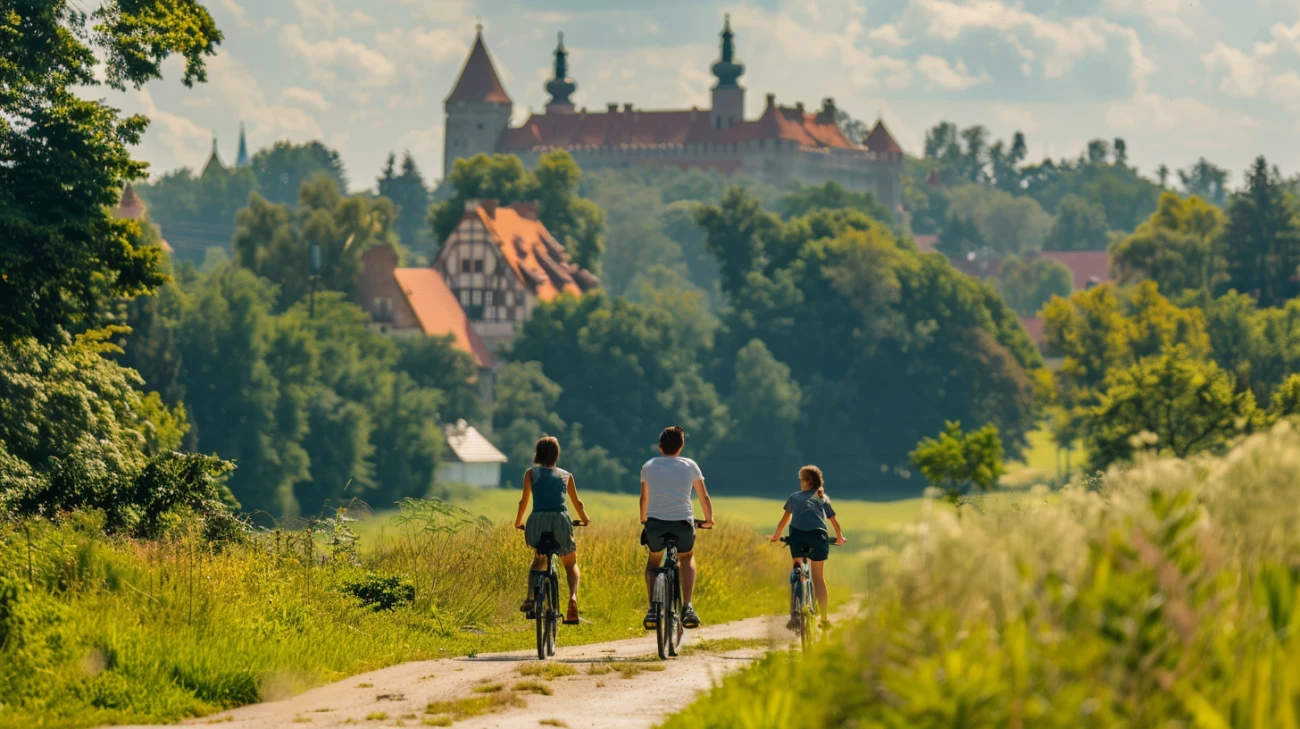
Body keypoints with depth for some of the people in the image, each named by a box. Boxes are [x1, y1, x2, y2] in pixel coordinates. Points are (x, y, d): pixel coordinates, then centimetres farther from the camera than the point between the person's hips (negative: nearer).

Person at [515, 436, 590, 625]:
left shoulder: (531, 473, 10)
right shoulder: (566, 476, 14)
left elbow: (524, 501, 10)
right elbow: (577, 502, 23)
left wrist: (518, 521, 26)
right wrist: (584, 519, 42)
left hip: (537, 520, 0)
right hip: (560, 519, 0)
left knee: (540, 557, 28)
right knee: (571, 563, 17)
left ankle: (530, 597, 8)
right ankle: (573, 597, -12)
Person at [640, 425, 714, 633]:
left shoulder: (649, 467, 13)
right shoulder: (690, 466, 10)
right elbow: (704, 496, 19)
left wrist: (644, 520, 43)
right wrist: (709, 519, 36)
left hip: (655, 523, 0)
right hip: (683, 523, 0)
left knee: (654, 560, 28)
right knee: (687, 558, 29)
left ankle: (652, 609, 9)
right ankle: (687, 608, 12)